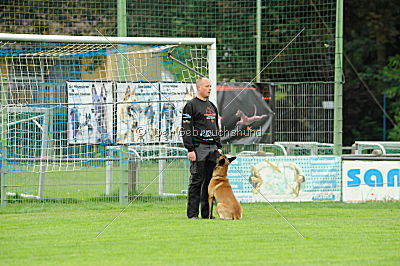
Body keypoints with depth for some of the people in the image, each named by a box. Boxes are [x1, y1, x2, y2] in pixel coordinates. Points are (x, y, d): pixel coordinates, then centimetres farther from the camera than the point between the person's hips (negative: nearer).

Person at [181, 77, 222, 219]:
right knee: (196, 181, -7)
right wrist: (190, 149, -16)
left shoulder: (212, 106, 20)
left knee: (210, 181, 6)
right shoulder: (191, 105, -4)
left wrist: (218, 147, 18)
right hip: (199, 148, -7)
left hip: (212, 148, 7)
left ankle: (207, 213, 10)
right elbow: (186, 129, -10)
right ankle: (192, 213, -4)